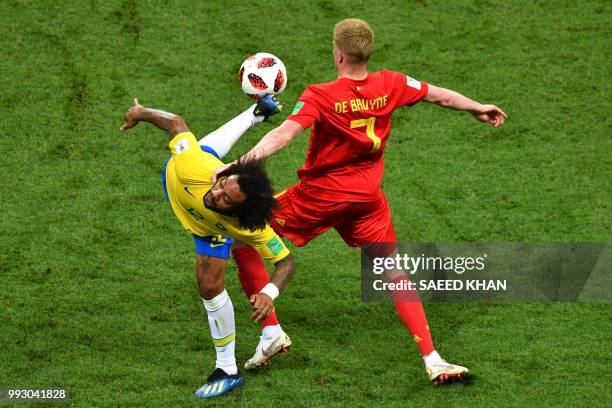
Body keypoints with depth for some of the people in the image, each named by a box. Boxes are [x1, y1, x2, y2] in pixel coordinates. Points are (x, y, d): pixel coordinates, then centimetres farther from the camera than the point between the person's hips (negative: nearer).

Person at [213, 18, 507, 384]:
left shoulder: (321, 97, -19)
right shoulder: (390, 86, -4)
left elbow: (283, 135, -31)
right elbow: (440, 95, 12)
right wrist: (478, 109, 30)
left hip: (319, 196, -4)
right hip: (368, 197, 4)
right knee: (394, 274, 9)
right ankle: (433, 360, 1)